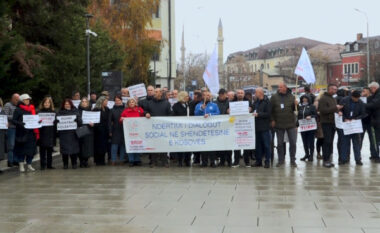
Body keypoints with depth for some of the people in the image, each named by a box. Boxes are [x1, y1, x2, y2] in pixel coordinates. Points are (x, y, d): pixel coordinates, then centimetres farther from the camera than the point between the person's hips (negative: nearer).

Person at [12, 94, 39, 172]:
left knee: (31, 148, 4)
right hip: (22, 133, -4)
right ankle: (21, 165, 9)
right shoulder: (18, 110, -2)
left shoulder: (32, 109, 13)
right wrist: (20, 123, -24)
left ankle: (29, 165, 16)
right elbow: (13, 120, -7)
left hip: (31, 132, 4)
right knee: (22, 149, -1)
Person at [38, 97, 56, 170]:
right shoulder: (40, 112, 2)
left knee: (50, 150, 7)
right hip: (42, 133, -2)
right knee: (42, 150, 0)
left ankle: (49, 164, 15)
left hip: (51, 133, 2)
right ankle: (42, 165, 6)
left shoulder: (53, 112, 8)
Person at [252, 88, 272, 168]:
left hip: (264, 127, -7)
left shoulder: (267, 102, -8)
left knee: (266, 145, -1)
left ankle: (267, 161, 4)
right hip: (257, 126, 7)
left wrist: (258, 114, -18)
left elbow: (268, 114, -14)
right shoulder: (256, 102, 13)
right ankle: (258, 161, 18)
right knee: (258, 145, 10)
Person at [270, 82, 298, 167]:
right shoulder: (274, 97, -1)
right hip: (279, 124, 0)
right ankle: (281, 160, 18)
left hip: (291, 123, 0)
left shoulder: (291, 97, 1)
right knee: (280, 143, 7)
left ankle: (292, 160, 13)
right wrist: (272, 120, -4)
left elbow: (294, 109, 3)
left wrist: (296, 105, -17)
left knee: (293, 142, 2)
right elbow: (271, 109, 2)